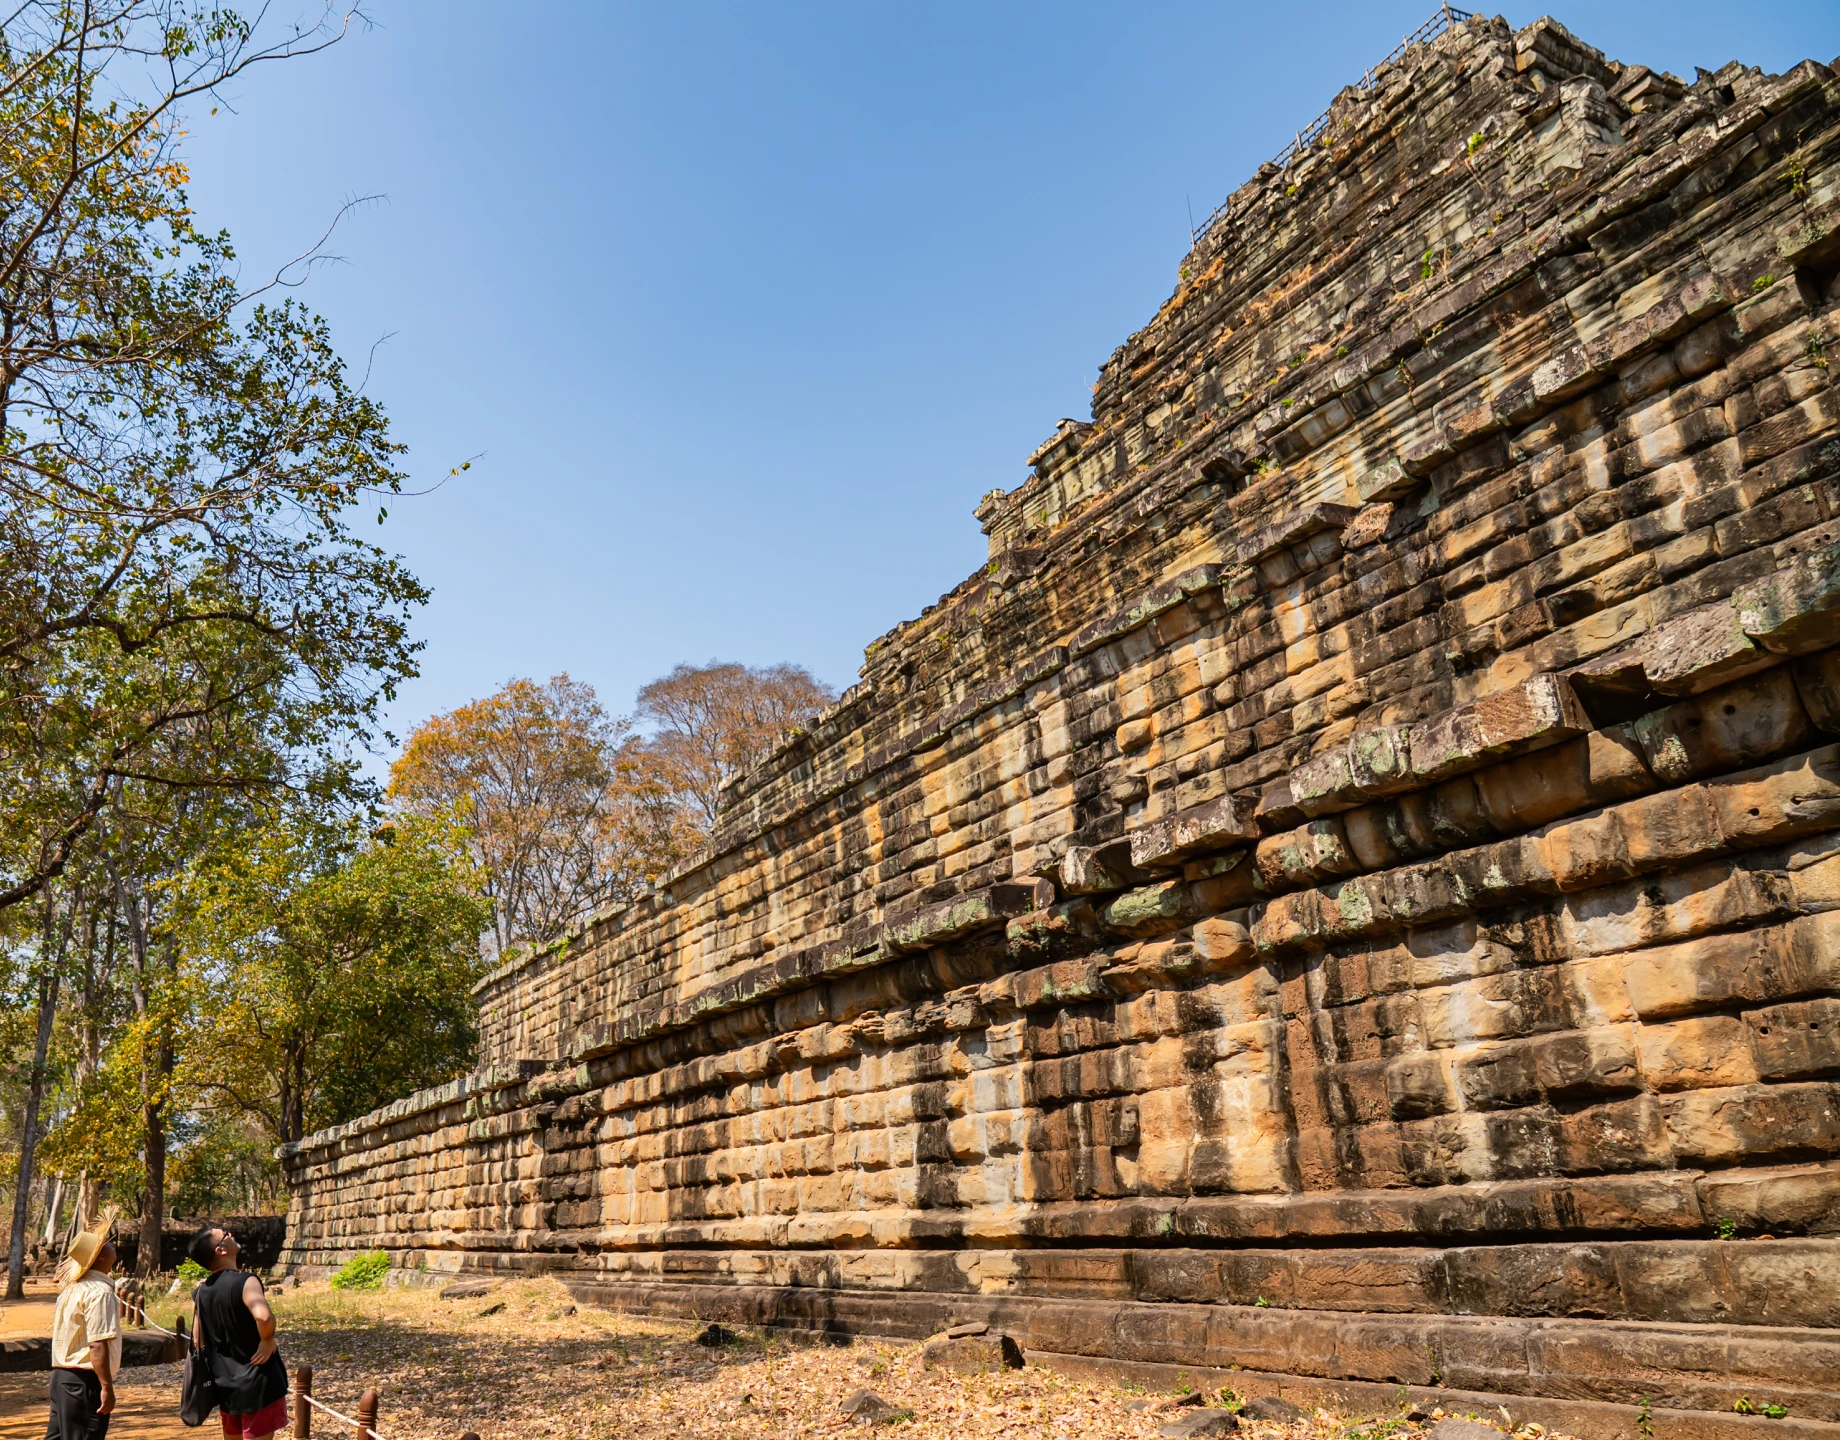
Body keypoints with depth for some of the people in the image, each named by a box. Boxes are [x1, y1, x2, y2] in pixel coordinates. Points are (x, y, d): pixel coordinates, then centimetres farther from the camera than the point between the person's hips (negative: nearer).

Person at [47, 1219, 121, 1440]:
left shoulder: (73, 1287, 11)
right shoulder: (99, 1291, -17)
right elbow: (98, 1345, -21)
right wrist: (107, 1387, -19)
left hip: (62, 1375, 9)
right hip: (85, 1380, -9)